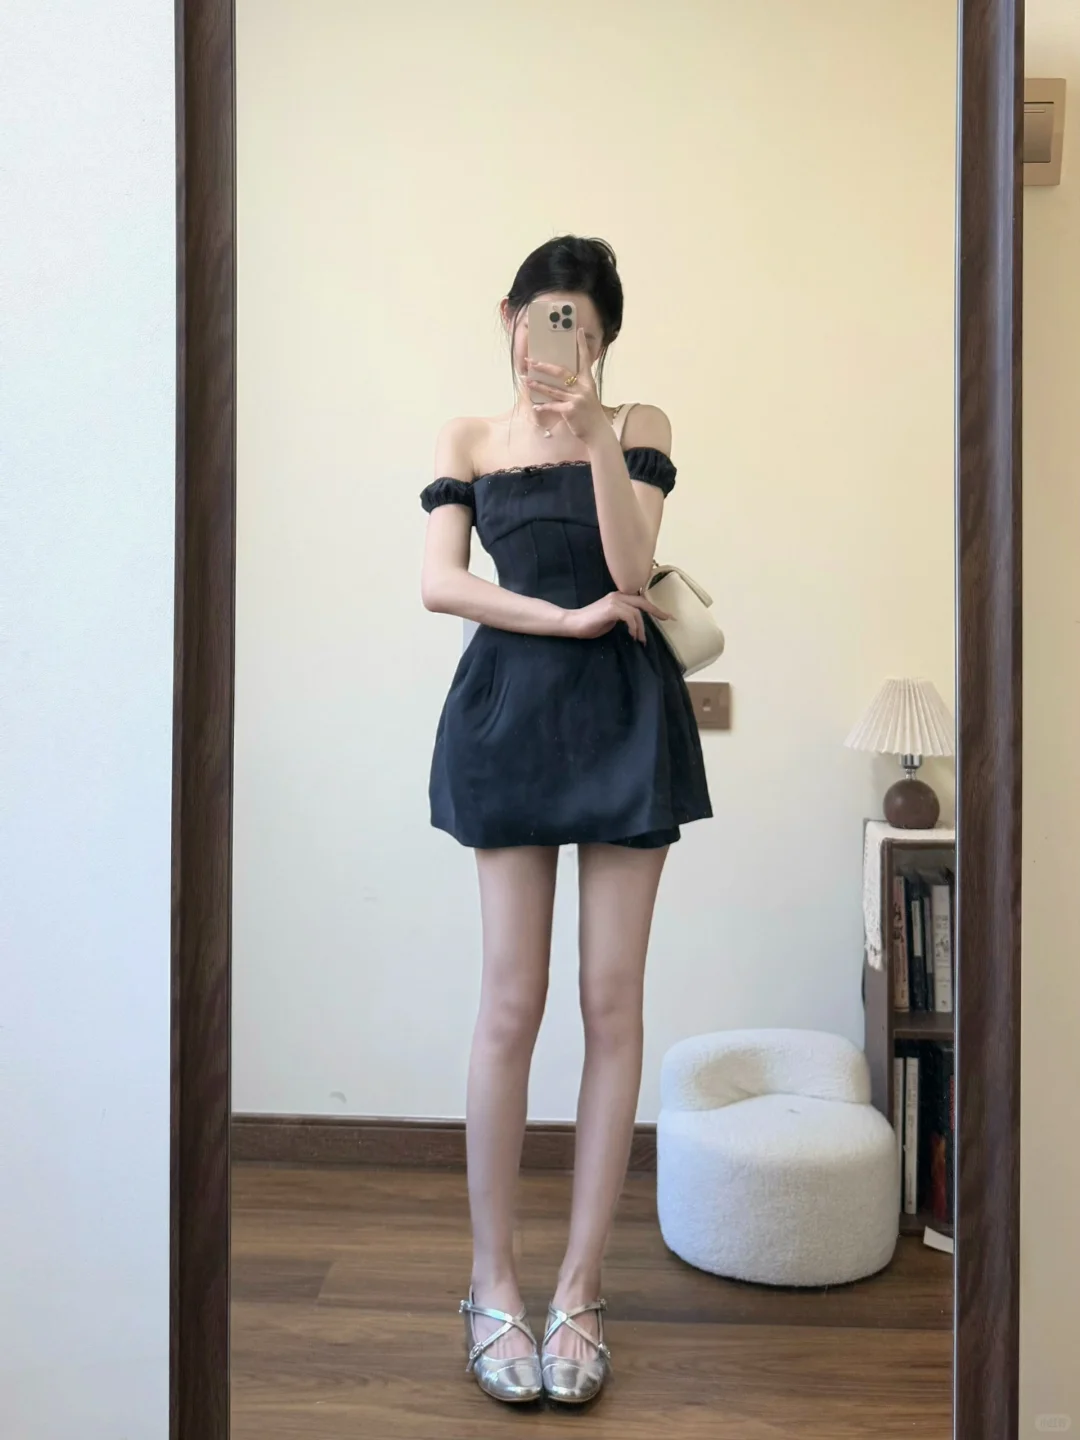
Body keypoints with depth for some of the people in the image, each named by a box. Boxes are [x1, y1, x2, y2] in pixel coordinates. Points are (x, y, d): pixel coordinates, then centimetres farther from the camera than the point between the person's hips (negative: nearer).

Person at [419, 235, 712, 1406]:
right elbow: (437, 582, -1)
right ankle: (493, 1286, 13)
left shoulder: (638, 427, 10)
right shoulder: (468, 441, 13)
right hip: (513, 709, 0)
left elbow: (628, 569, -6)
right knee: (513, 1001, -2)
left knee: (612, 999, -1)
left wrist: (594, 431, -12)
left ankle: (578, 1294, 11)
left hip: (626, 716, 0)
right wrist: (570, 618, -9)